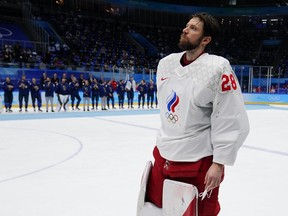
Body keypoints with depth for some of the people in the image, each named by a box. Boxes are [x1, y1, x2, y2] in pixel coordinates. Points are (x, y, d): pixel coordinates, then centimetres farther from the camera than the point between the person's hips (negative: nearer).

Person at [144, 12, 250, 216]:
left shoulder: (217, 68, -19)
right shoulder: (166, 63, 2)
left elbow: (233, 121, -17)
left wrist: (219, 163, -15)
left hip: (199, 160, -6)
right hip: (164, 154, 7)